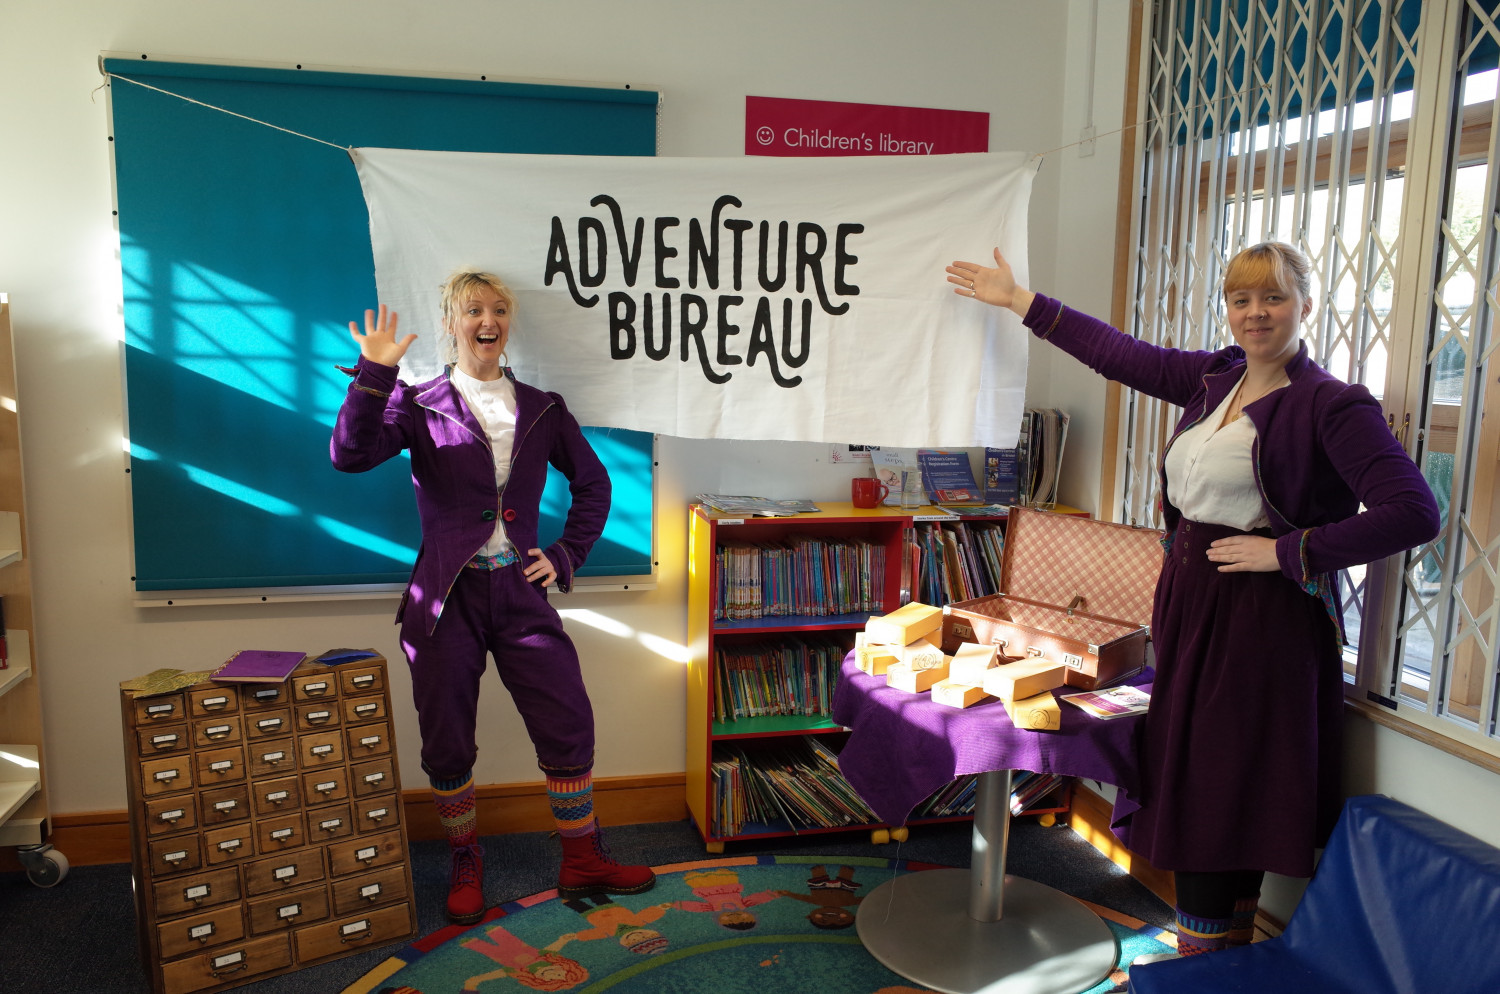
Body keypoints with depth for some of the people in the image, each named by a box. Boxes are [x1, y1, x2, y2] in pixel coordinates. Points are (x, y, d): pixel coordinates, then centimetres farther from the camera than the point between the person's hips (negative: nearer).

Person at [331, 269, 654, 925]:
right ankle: (466, 865, 30)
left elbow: (593, 484, 19)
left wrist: (566, 556, 9)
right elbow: (350, 454, -14)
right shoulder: (418, 403, 2)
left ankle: (582, 861, 21)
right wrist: (373, 375, -24)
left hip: (520, 591, 2)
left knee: (570, 725, 2)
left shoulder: (542, 410, 10)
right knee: (447, 742, 7)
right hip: (446, 596, -2)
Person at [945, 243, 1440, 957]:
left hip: (1263, 616, -7)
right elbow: (1122, 354, 17)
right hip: (1188, 602, 7)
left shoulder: (1333, 405, -10)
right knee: (1187, 783, 12)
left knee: (1225, 797, -1)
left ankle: (1208, 959, 14)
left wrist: (1285, 551, -17)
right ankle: (1216, 952, 26)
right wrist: (1019, 301, 21)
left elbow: (1412, 512, -17)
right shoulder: (1214, 377, 10)